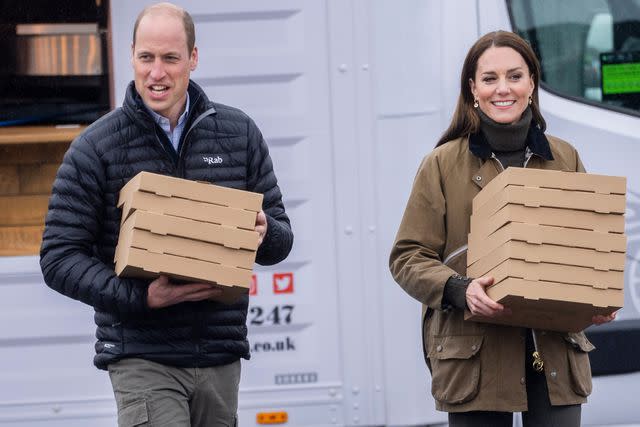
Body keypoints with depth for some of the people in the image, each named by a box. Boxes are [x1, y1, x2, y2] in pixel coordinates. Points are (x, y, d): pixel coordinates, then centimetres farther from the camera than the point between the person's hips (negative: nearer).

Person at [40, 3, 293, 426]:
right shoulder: (95, 148, -2)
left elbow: (280, 240, 14)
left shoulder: (240, 134, 8)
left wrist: (265, 233, -12)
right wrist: (139, 297, -19)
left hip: (221, 356, 4)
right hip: (141, 356, -4)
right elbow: (59, 257, -4)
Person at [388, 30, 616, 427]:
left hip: (556, 353, 2)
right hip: (476, 358, -2)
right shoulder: (443, 165, 1)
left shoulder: (565, 159, 10)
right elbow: (407, 257, 1)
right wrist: (459, 290, -18)